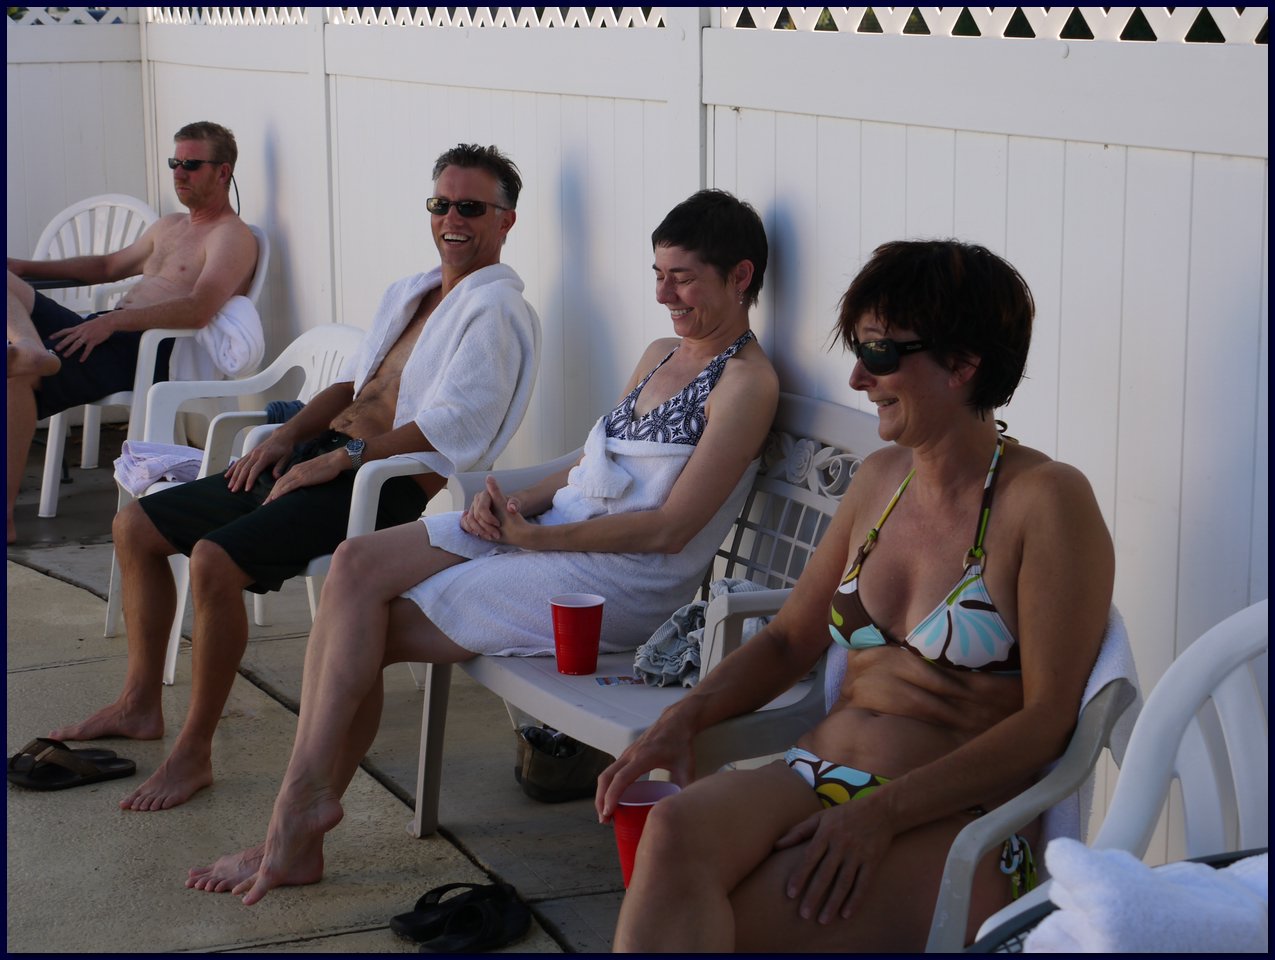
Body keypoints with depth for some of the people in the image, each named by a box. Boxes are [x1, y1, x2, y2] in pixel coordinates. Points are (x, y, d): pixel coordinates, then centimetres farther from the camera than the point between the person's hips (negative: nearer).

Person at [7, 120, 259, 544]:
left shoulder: (233, 237, -3)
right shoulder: (169, 227, 28)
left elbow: (198, 310, -20)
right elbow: (110, 266, 41)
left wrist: (112, 322, -25)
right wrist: (26, 268, 32)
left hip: (143, 353, -9)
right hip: (103, 331, 9)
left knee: (19, 376, -28)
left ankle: (6, 511, -24)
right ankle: (31, 349, -40)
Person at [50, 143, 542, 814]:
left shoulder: (498, 311, -8)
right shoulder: (408, 293, 21)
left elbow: (449, 428, -19)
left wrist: (336, 460, -19)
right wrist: (286, 437, 6)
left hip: (391, 483, -10)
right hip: (322, 457, 10)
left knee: (215, 559, -29)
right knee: (136, 526, 8)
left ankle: (194, 753, -14)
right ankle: (139, 706, 17)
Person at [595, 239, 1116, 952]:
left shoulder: (1047, 499, -5)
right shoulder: (880, 479, 17)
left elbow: (1048, 720, -10)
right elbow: (790, 640, 23)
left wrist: (882, 812, -18)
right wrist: (684, 718, 4)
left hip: (954, 826, -6)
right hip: (816, 776, 6)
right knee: (675, 833, -31)